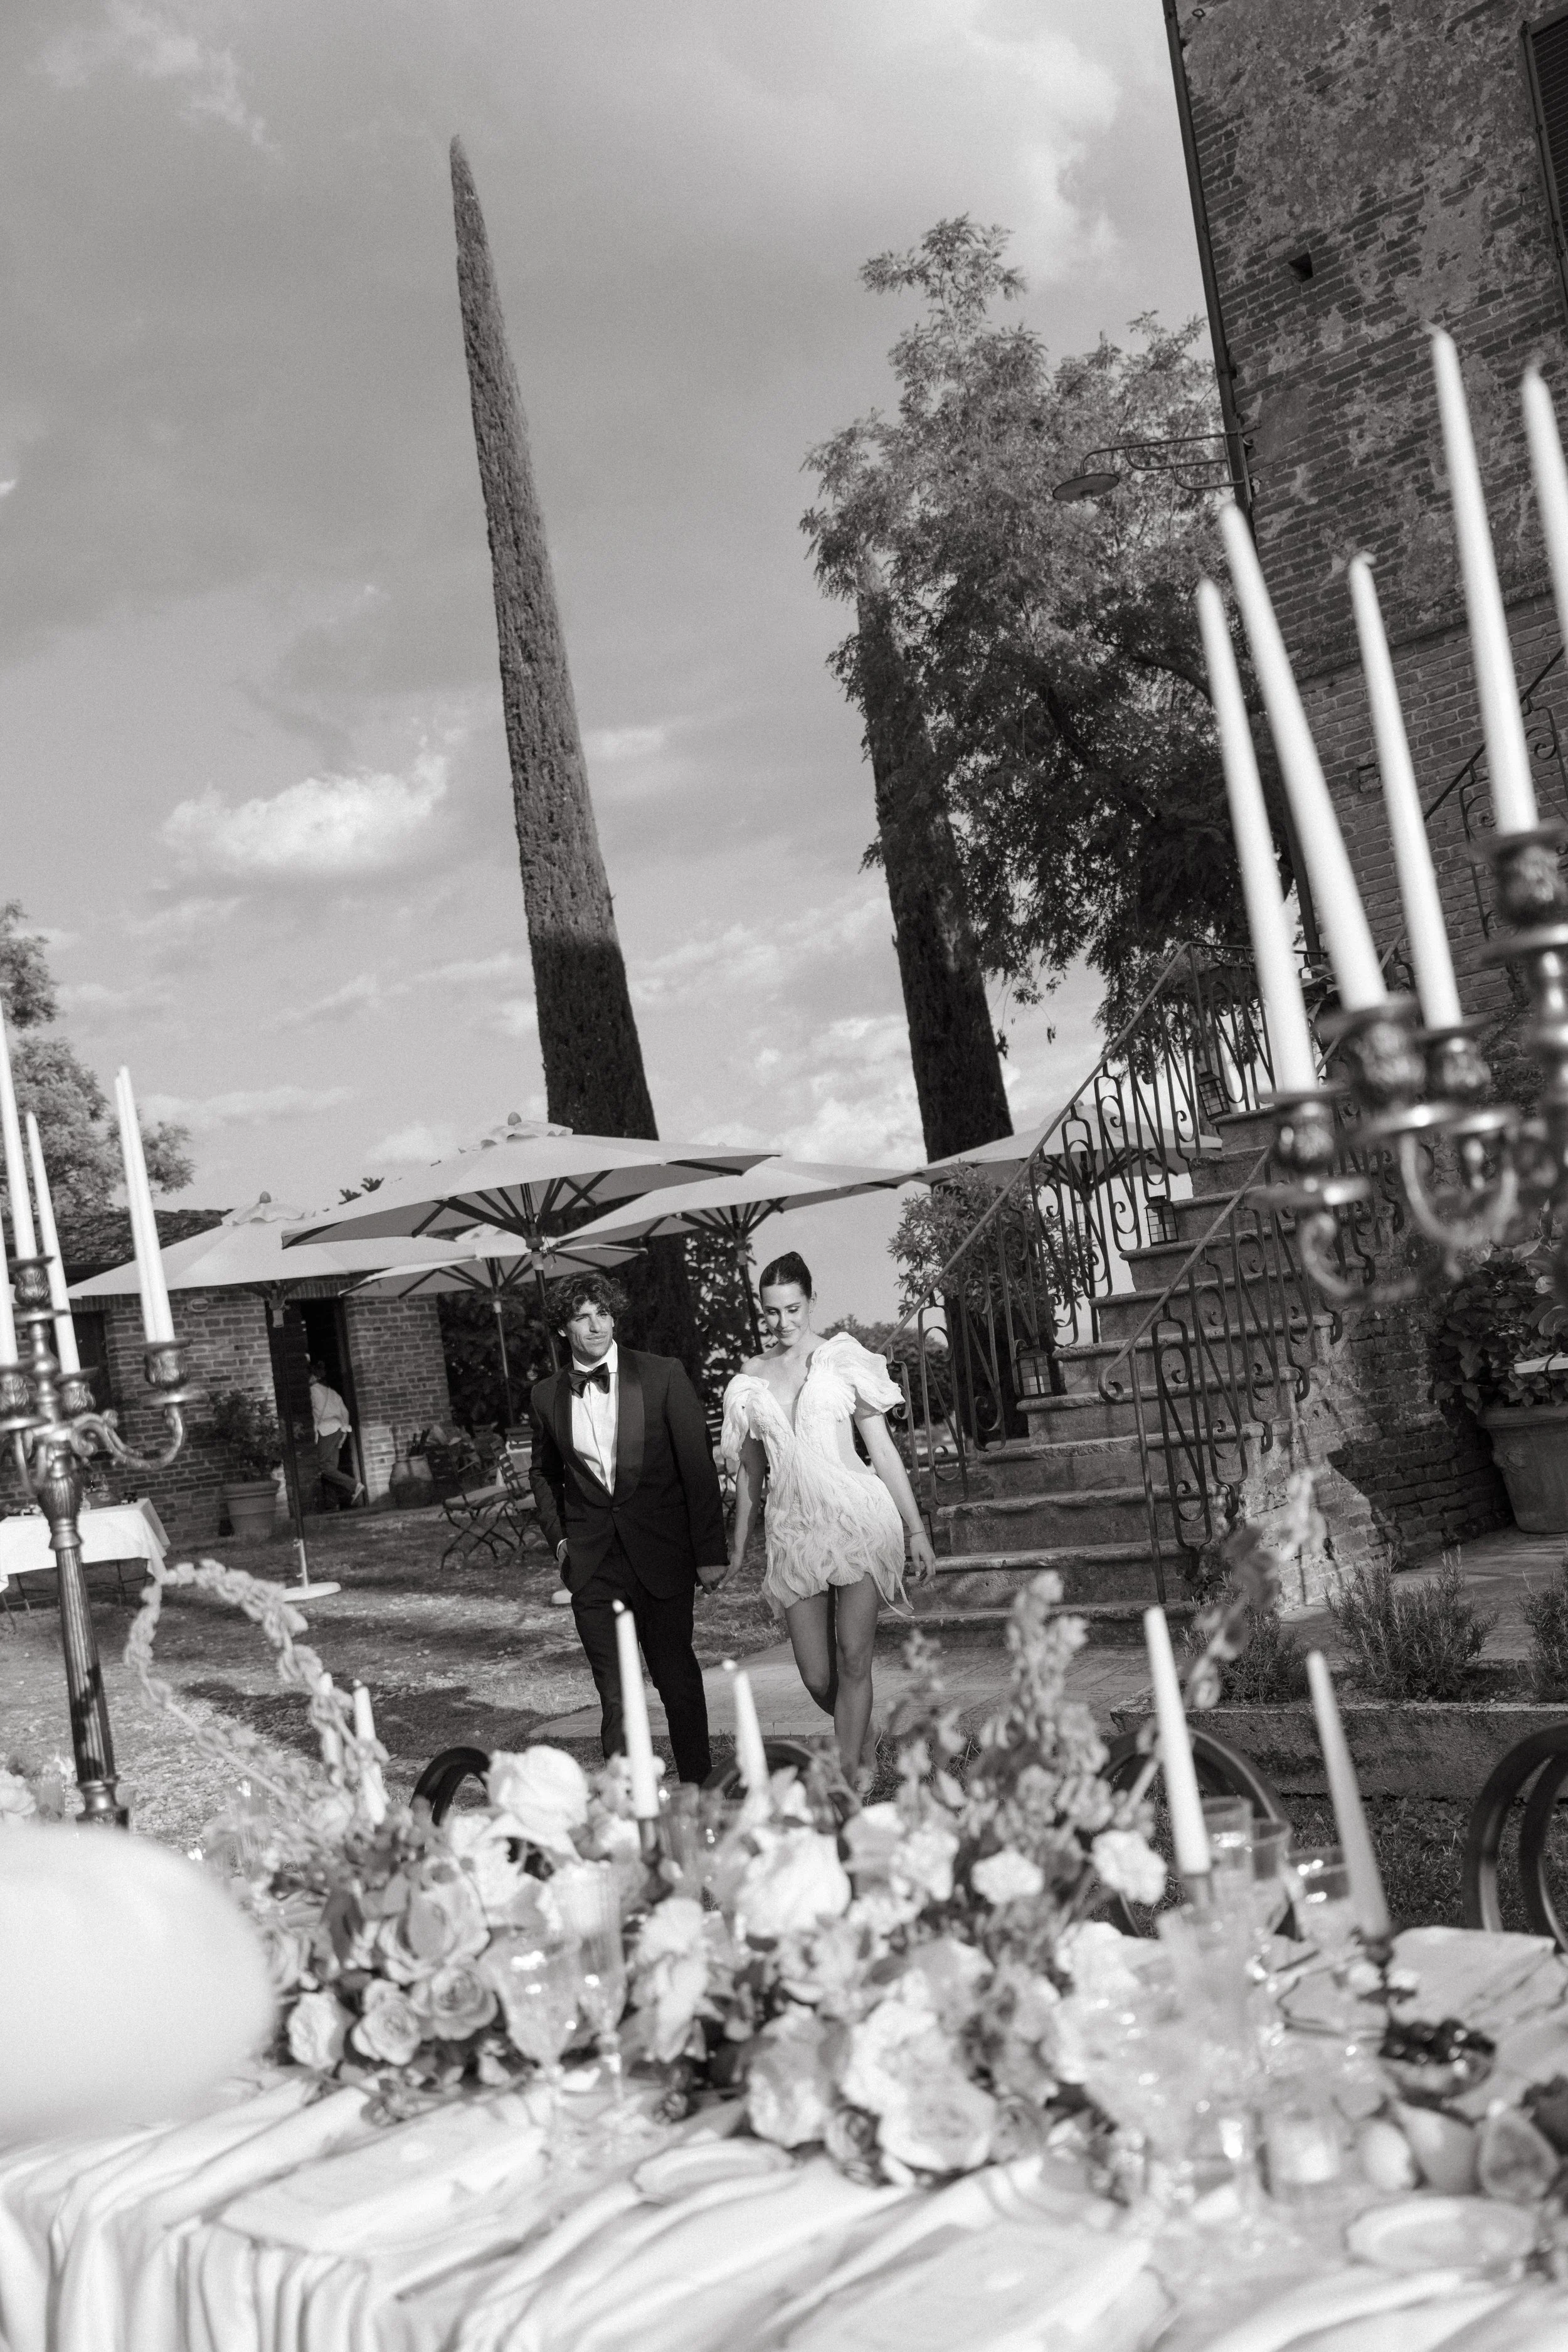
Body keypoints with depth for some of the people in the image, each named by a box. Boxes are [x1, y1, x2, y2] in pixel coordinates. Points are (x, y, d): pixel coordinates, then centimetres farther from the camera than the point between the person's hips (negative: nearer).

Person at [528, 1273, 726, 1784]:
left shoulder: (663, 1376, -5)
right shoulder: (547, 1396, 4)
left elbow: (698, 1465, -3)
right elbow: (543, 1471, 21)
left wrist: (710, 1551, -6)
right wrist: (558, 1537, 8)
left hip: (661, 1553, -1)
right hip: (592, 1565, 1)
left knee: (678, 1680, 10)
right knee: (615, 1695, -3)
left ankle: (698, 1787, 27)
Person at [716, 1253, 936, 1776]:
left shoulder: (843, 1358, 3)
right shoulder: (750, 1380, 10)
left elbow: (882, 1449, 4)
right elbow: (749, 1470, 19)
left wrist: (917, 1530, 2)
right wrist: (737, 1546, 21)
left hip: (856, 1518, -2)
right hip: (792, 1530, 3)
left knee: (853, 1660, -8)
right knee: (817, 1677, 0)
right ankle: (858, 1744, 29)